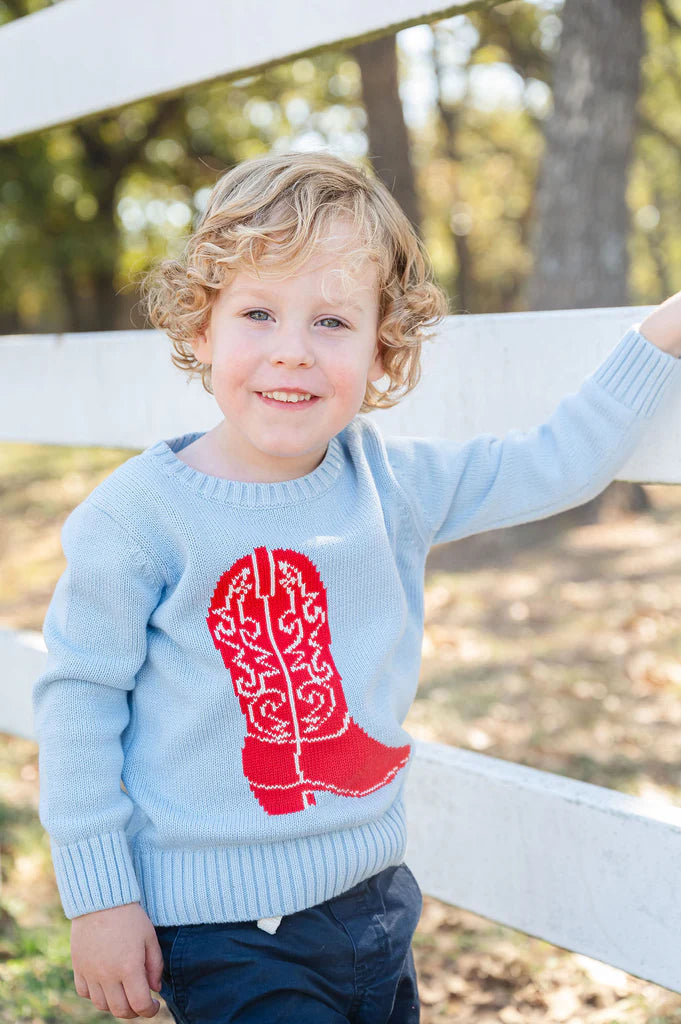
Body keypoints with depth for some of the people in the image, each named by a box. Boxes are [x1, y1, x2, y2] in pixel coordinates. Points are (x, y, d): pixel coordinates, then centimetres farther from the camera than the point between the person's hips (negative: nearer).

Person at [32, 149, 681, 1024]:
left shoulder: (391, 483, -2)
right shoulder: (141, 516, -15)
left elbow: (556, 466, 6)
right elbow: (79, 696, -10)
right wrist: (98, 896, -10)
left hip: (374, 900, 5)